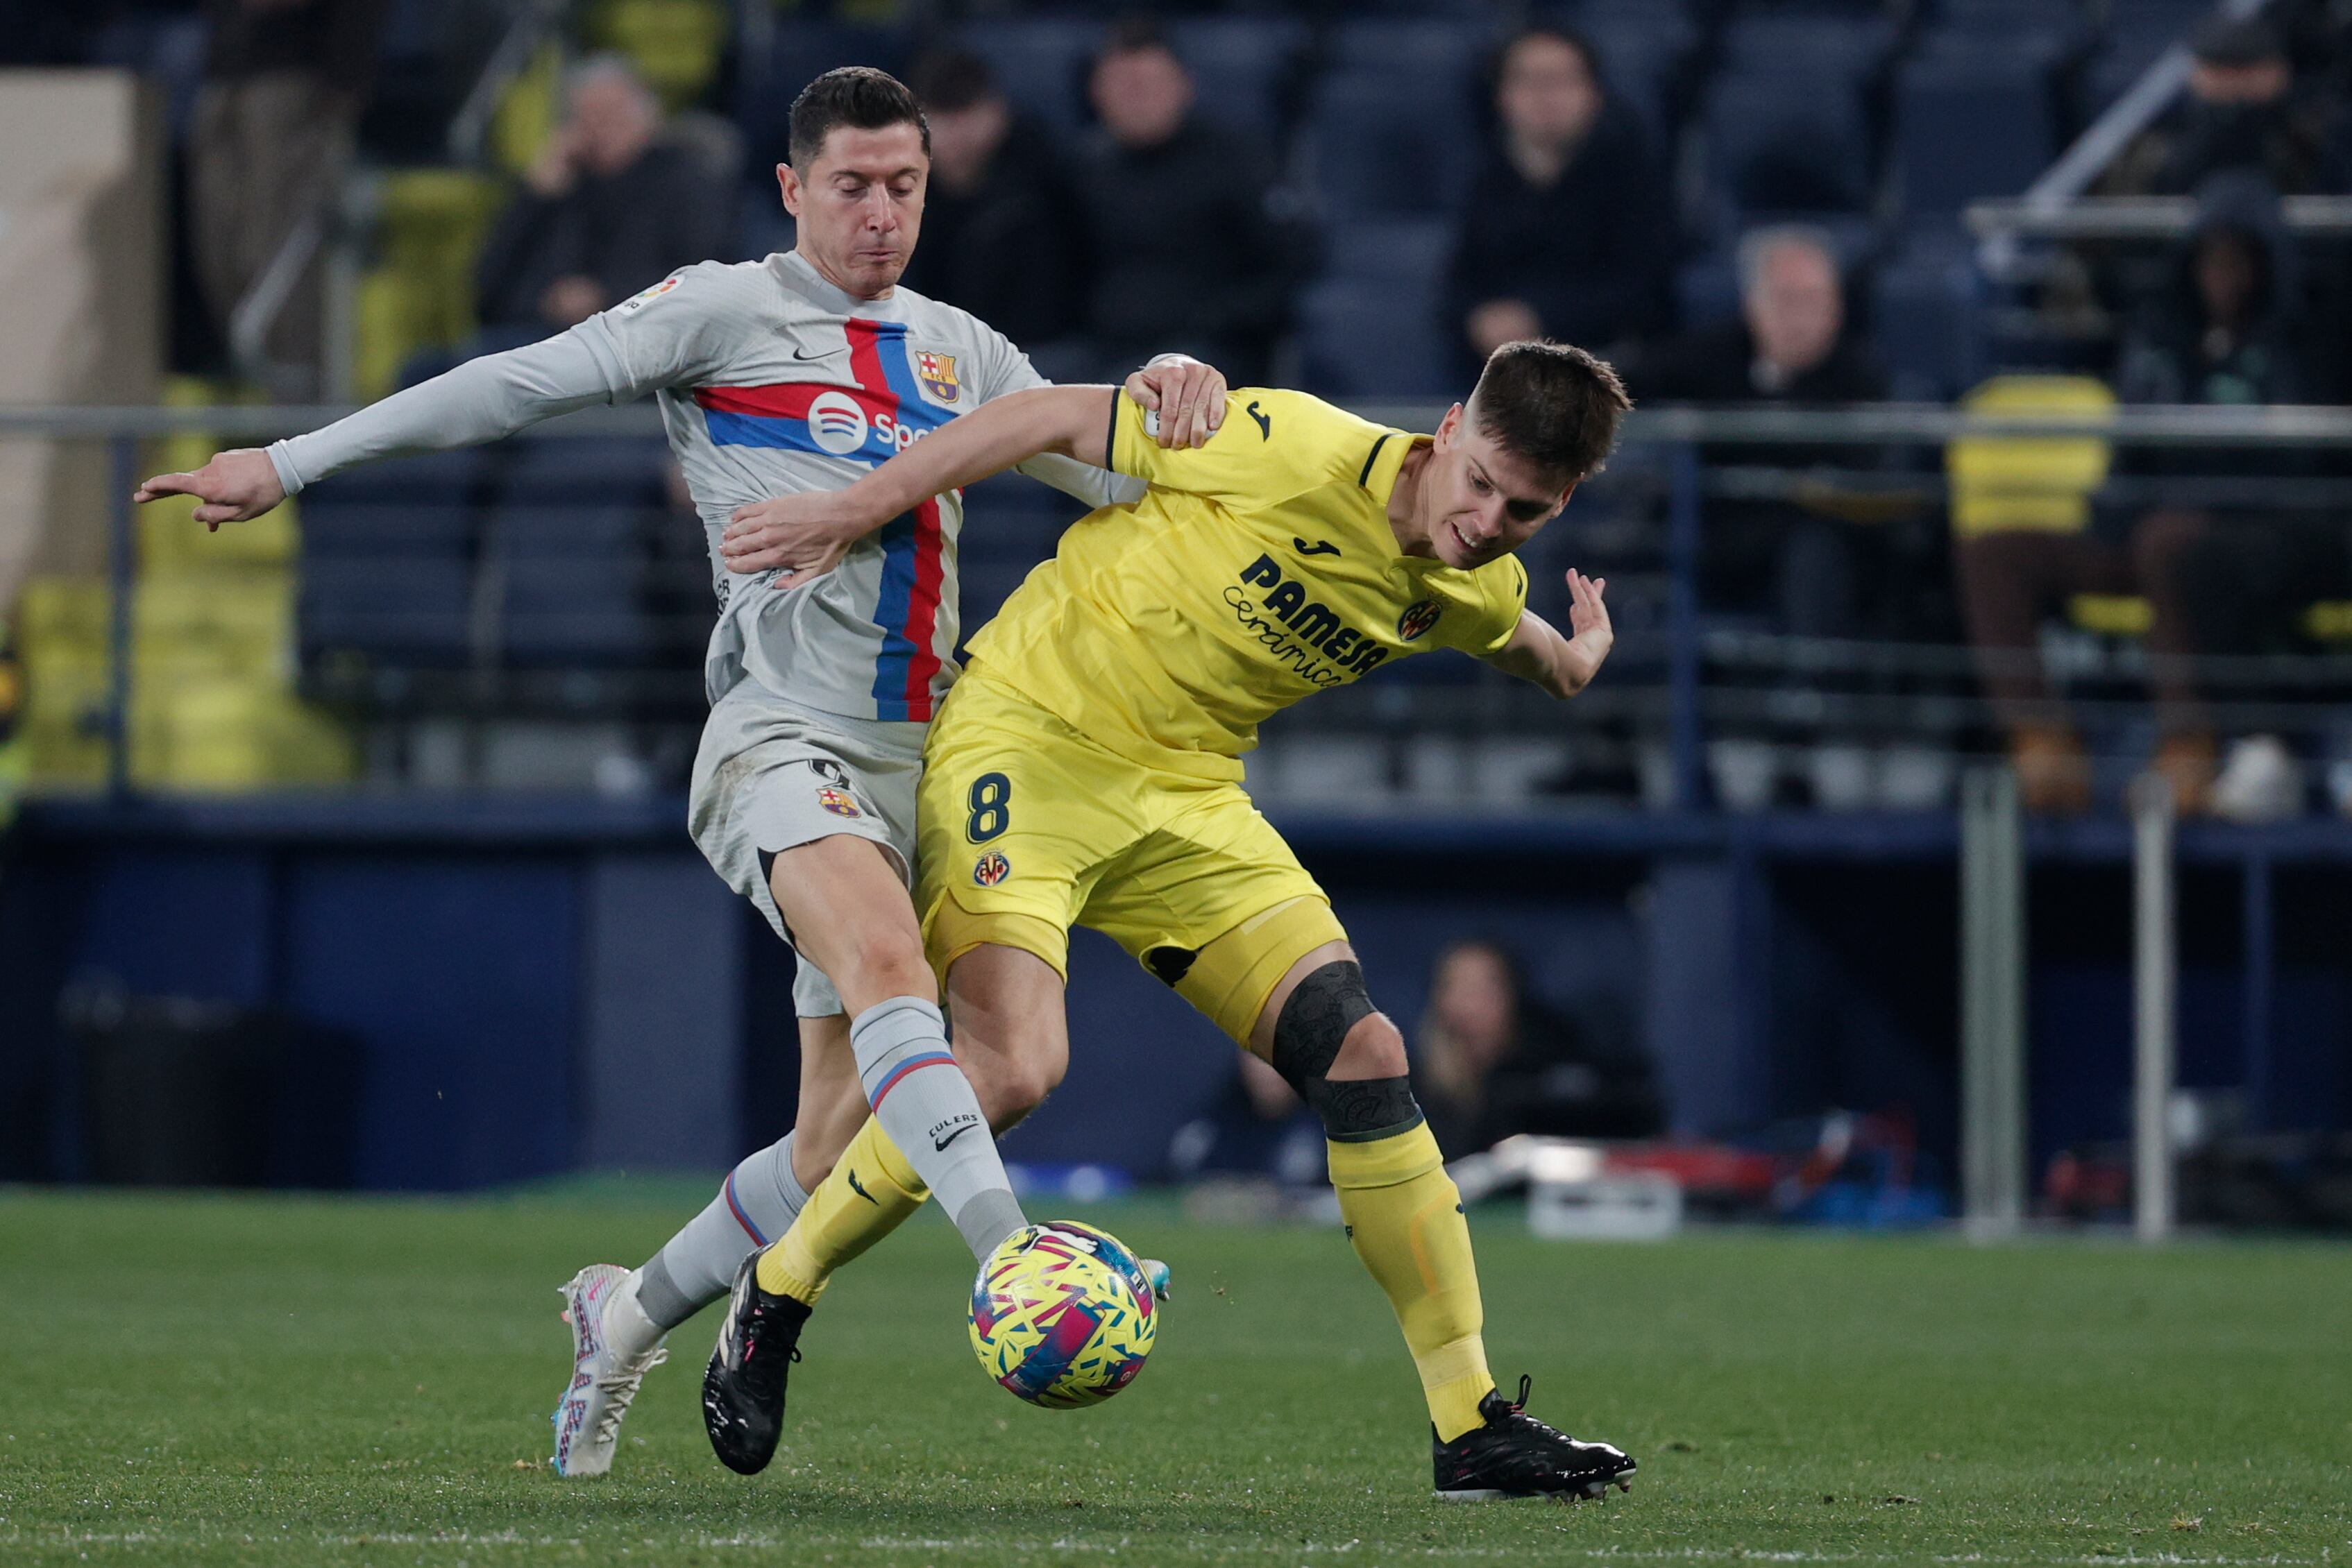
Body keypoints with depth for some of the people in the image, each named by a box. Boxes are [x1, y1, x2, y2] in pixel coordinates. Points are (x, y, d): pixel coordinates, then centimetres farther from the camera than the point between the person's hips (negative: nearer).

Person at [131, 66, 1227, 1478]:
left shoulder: (956, 350, 19)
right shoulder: (724, 313, 3)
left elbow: (1110, 472, 21)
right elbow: (520, 387, 2)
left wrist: (1171, 404, -3)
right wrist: (289, 465, 0)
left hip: (910, 758, 6)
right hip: (780, 733, -6)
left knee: (846, 1135, 1)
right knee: (889, 965, -34)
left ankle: (628, 1319, 23)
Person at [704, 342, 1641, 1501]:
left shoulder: (1473, 592, 0)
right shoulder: (1297, 450, -22)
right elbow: (1058, 417, -13)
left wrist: (1564, 664, 12)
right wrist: (852, 512, -13)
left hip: (1190, 797, 6)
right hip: (1030, 736, -6)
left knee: (1362, 1054, -6)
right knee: (1017, 1064, -25)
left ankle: (1472, 1427, 0)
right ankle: (772, 1306, -4)